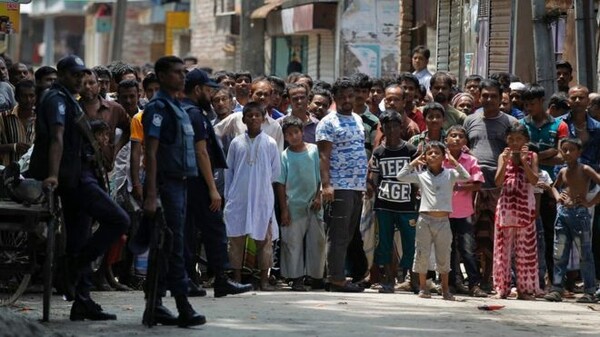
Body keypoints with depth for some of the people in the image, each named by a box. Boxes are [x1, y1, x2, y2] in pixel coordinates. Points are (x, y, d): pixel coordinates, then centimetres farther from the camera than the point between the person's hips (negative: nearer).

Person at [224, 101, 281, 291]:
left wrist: (261, 182, 6)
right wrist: (228, 196, 6)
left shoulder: (270, 143, 1)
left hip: (262, 199, -1)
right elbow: (229, 171, 9)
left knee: (264, 239, 1)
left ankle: (264, 279, 5)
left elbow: (276, 171, 7)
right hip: (238, 199, 1)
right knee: (236, 238, 3)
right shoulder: (237, 143, 5)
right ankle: (237, 278, 9)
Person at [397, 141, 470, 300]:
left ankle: (445, 289, 14)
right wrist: (414, 163, 2)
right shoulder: (421, 176, 5)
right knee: (422, 254, 3)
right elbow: (401, 176, 1)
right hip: (425, 219, 0)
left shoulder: (450, 174, 5)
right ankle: (423, 288, 13)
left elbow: (466, 177, -9)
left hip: (443, 220, 0)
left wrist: (454, 162, -6)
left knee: (444, 256, 6)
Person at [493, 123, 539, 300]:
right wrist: (505, 162, -15)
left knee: (525, 248, 1)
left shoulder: (532, 156, 3)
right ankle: (502, 288, 7)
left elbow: (534, 180, -9)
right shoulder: (503, 156, 6)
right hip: (506, 206, 1)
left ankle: (525, 289, 6)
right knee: (503, 247, 2)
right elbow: (498, 182, -4)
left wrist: (524, 161, -16)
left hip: (525, 207, -1)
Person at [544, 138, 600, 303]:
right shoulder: (562, 172, 13)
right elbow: (555, 186, 33)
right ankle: (556, 288, 5)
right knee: (559, 254, 3)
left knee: (584, 254, -1)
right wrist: (557, 196, 12)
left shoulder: (585, 170, -5)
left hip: (579, 213, -6)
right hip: (562, 213, 6)